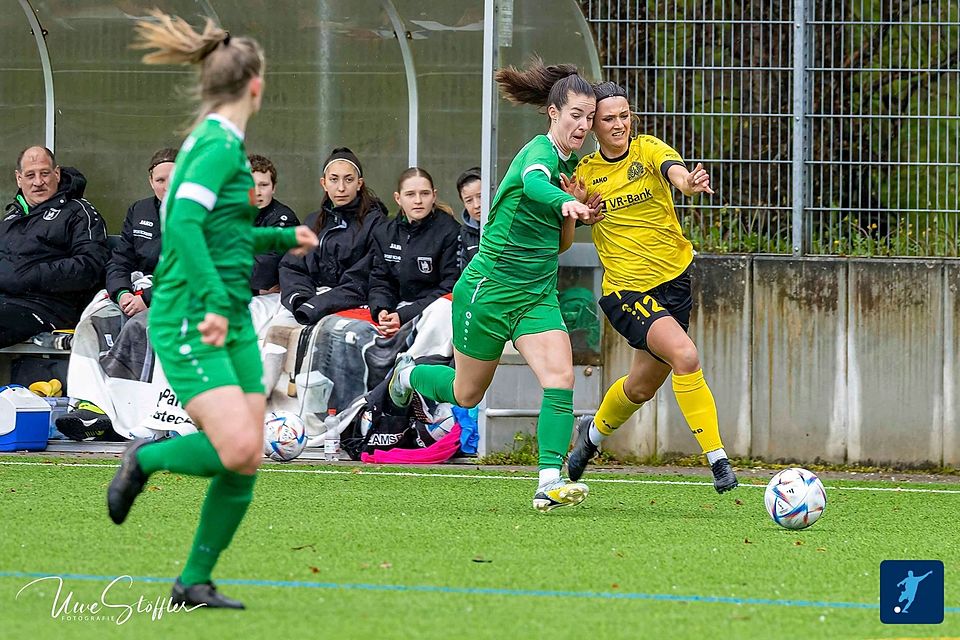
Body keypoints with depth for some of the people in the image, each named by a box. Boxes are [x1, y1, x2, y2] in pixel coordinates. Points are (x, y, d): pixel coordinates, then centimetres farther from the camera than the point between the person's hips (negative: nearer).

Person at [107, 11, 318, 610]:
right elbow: (184, 224, -26)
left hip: (231, 321, 10)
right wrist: (214, 302, -30)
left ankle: (196, 581, 11)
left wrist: (284, 237, 40)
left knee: (247, 461, 3)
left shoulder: (212, 142, 16)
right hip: (189, 320, -10)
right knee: (238, 449, -22)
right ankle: (146, 458, 5)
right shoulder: (221, 146, -13)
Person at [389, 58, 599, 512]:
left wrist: (573, 211, -8)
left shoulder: (568, 160, 6)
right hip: (489, 288, -7)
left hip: (538, 295, 7)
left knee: (560, 378, -17)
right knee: (466, 394, 11)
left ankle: (550, 482, -20)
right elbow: (534, 184, -47)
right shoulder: (539, 151, -19)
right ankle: (409, 375, 43)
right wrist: (565, 202, -68)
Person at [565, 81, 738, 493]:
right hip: (627, 289, -2)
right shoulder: (585, 172, -1)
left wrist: (686, 182, -53)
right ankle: (717, 460, -21)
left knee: (642, 387, 13)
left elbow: (672, 167, -28)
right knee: (685, 355, -25)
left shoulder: (646, 149, -4)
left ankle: (594, 432, 45)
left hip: (676, 277, 2)